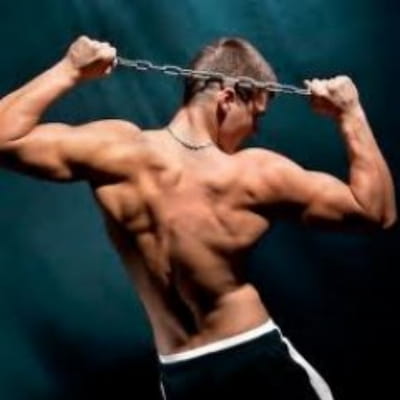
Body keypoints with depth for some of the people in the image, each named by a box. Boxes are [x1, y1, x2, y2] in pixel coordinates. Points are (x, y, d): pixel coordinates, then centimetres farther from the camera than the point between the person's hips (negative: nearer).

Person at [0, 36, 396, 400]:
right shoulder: (257, 175, -18)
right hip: (258, 359, -2)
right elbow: (377, 210, -8)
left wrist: (68, 71, -1)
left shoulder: (116, 151, -15)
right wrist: (350, 114, -5)